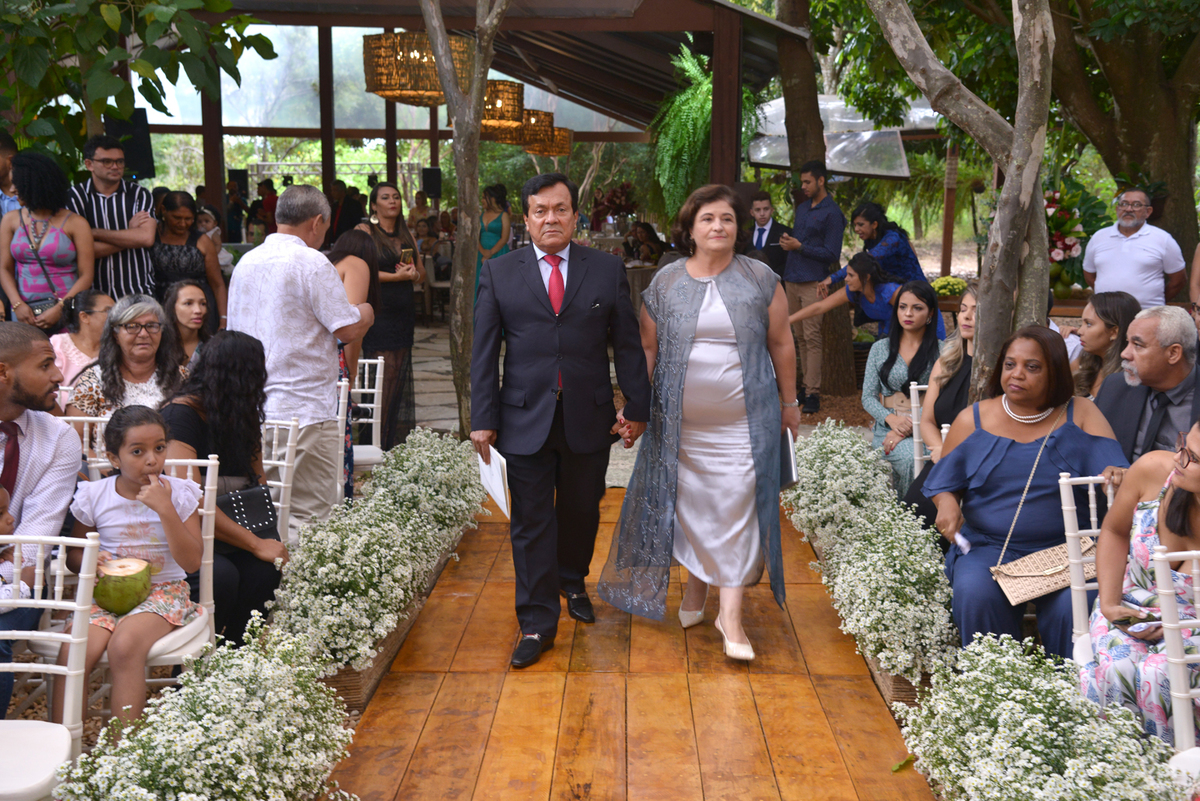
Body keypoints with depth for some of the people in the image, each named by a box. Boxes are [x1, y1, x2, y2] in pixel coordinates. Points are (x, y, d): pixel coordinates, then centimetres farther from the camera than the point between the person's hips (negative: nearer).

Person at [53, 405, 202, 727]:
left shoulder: (179, 494, -3)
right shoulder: (94, 495, 2)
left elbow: (192, 562, -10)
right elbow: (73, 551, 16)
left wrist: (164, 508, -19)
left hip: (162, 590, -2)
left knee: (125, 645, -31)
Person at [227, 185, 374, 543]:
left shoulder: (245, 262, 13)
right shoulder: (312, 263, -11)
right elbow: (349, 328, -11)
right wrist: (365, 313, 12)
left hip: (252, 408, 8)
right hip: (305, 408, -8)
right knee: (308, 514, -2)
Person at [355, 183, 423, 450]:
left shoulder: (406, 235, 16)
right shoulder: (365, 231, -3)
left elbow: (421, 272, 18)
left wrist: (414, 273, -5)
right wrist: (398, 276, -15)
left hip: (404, 311, 6)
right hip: (378, 310, -6)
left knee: (400, 375, 6)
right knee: (381, 377, -8)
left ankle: (395, 442, 12)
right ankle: (377, 442, -1)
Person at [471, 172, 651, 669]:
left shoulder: (607, 270, 3)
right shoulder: (499, 273, 3)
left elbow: (627, 345, 4)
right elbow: (484, 351, 2)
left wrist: (637, 408, 1)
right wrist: (483, 418, -3)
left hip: (589, 418, 1)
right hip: (525, 418, -1)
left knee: (581, 512, 15)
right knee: (531, 522, 1)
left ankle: (573, 583, 42)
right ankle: (537, 623, 11)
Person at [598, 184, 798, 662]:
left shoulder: (760, 280, 1)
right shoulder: (665, 282, 4)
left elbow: (781, 344, 6)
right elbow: (648, 348, 7)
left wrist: (788, 401, 8)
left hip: (744, 421, -1)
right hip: (680, 421, 2)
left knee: (736, 507, -5)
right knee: (690, 503, 10)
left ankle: (731, 613, -1)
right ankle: (697, 586, 30)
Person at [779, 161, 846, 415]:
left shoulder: (832, 213, -5)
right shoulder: (802, 208, 19)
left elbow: (832, 255, -9)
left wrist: (799, 247, -13)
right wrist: (786, 241, 4)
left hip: (813, 283, -7)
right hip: (792, 280, 7)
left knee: (812, 338, -9)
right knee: (800, 337, 8)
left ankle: (813, 394, -9)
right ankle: (807, 386, 14)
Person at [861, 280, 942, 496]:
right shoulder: (880, 349, 13)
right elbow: (868, 397, 10)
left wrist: (911, 427, -16)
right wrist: (892, 420, -9)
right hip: (887, 426, 1)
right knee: (911, 458, -32)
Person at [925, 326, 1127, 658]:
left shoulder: (1080, 415, 6)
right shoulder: (973, 419, 8)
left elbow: (1114, 467, -4)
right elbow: (943, 482, 12)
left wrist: (1115, 475, -28)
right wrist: (948, 504, -11)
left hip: (1063, 547, 0)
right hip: (987, 546, 1)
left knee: (1074, 606, -28)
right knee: (976, 594, -29)